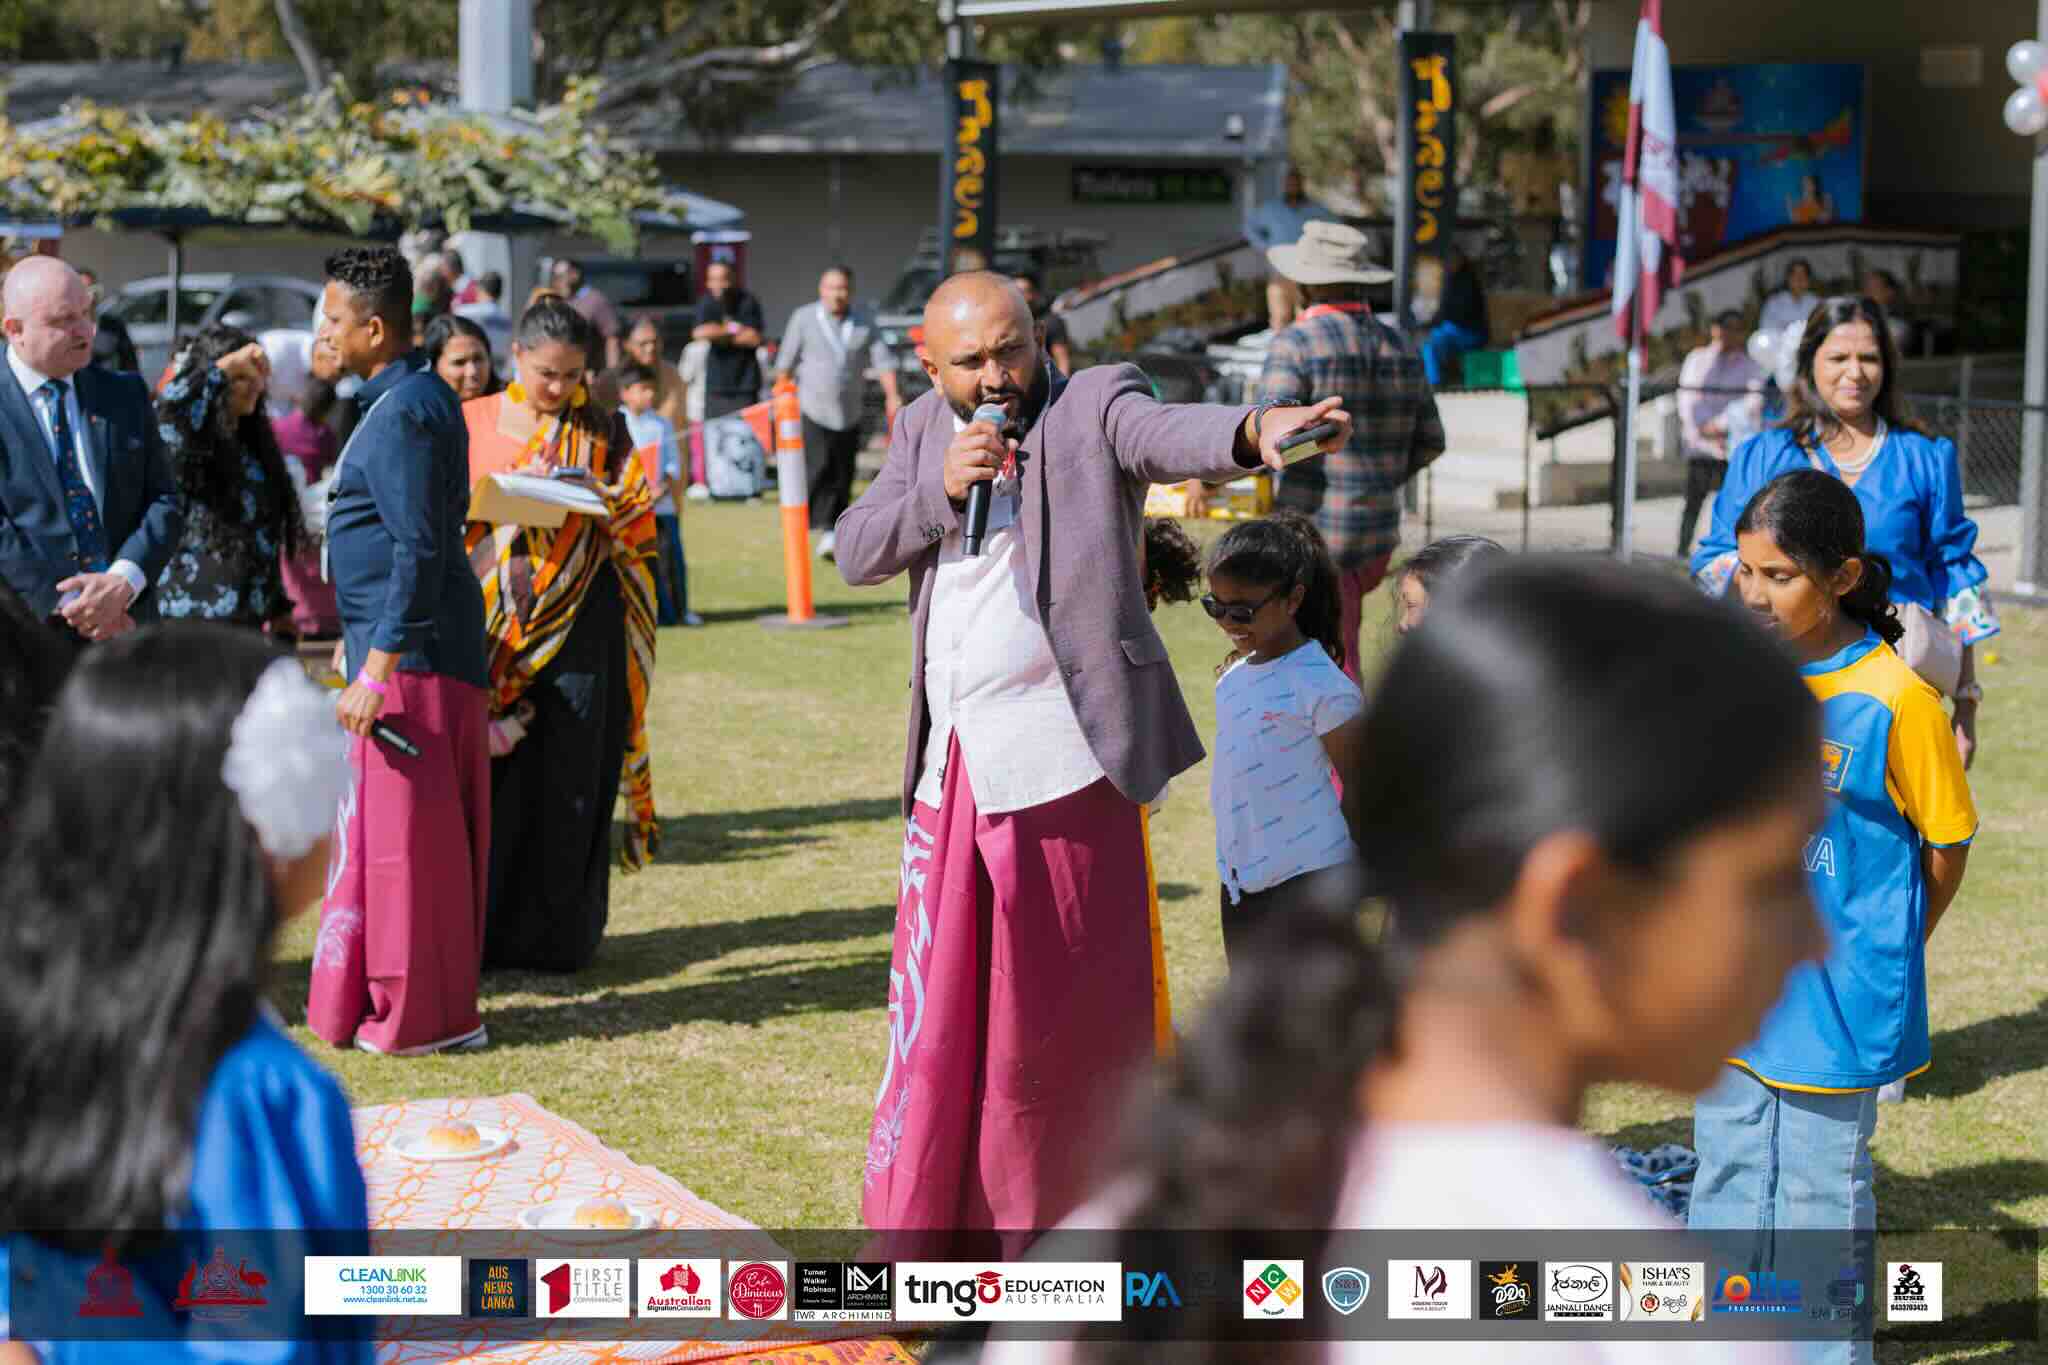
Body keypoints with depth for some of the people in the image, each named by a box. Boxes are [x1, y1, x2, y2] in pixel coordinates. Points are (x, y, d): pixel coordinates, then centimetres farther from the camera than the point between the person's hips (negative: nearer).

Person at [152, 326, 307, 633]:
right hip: (197, 617, -8)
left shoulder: (249, 442, 14)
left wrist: (279, 609, 21)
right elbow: (168, 408, -36)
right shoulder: (188, 445, -10)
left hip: (248, 616, 8)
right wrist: (228, 365, -25)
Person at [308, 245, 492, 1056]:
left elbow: (419, 553, -23)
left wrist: (377, 670, -25)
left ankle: (419, 1016, 5)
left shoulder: (402, 415, -17)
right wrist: (362, 637, 27)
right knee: (428, 834, 14)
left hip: (408, 655, -10)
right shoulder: (421, 397, 14)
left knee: (399, 833, -3)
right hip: (434, 647, 10)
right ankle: (433, 1008, 21)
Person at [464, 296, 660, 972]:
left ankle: (558, 934, 8)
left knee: (568, 780, -1)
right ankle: (478, 931, 5)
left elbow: (637, 519, 5)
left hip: (578, 620, 0)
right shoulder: (472, 423, 8)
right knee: (489, 775, -3)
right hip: (492, 618, 0)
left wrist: (595, 501, -14)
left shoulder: (603, 430, 8)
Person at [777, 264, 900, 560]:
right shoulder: (804, 319, 1)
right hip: (812, 410, -3)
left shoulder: (864, 322, 7)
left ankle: (834, 530, 12)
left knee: (843, 477, 3)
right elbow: (786, 361, 6)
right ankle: (824, 529, -17)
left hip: (849, 414, 3)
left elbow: (884, 359, 1)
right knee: (820, 468, -18)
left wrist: (892, 396, -13)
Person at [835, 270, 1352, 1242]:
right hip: (950, 767, 5)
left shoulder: (1092, 406, -2)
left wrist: (1255, 432, -44)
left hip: (1061, 759, -4)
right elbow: (855, 554, 7)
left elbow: (1167, 434, -23)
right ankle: (918, 1212, 19)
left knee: (1066, 1005, 2)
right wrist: (940, 487, -9)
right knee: (937, 1001, 7)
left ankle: (1055, 1212, 14)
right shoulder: (922, 431, 14)